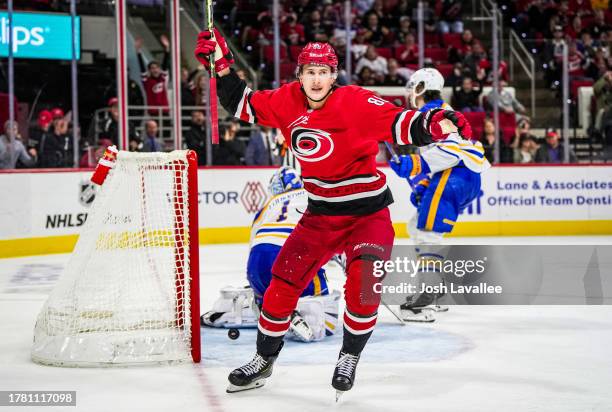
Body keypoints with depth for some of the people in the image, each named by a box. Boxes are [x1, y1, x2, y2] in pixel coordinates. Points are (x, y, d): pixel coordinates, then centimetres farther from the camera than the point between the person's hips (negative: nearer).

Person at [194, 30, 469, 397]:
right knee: (284, 282, 3)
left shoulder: (357, 102, -18)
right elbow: (244, 105, 10)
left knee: (363, 283, -22)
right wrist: (222, 66, -1)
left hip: (368, 212, -4)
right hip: (320, 213, 5)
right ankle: (264, 360, 21)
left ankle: (350, 358, 2)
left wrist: (434, 124, -45)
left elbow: (401, 124, -26)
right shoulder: (286, 101, -3)